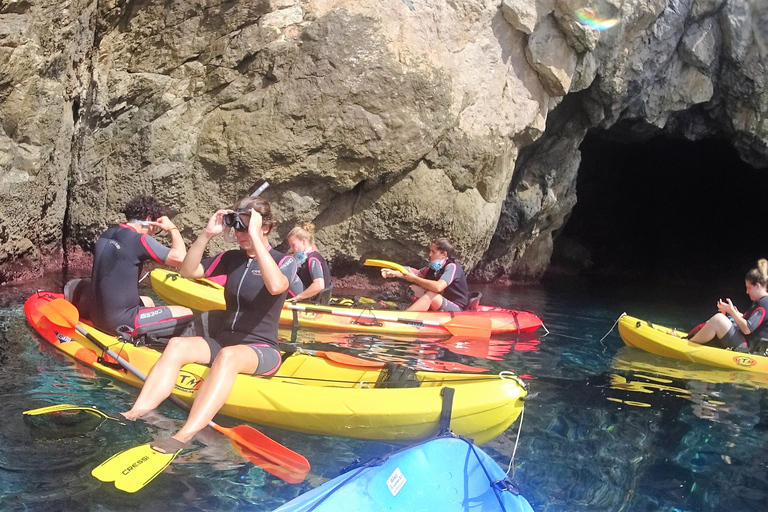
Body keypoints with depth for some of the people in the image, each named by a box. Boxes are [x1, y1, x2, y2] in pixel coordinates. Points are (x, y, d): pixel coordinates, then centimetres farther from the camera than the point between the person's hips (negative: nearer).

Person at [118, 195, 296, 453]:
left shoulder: (285, 262, -3)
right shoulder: (231, 258, 13)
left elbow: (276, 286, -27)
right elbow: (188, 271, 7)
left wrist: (255, 236, -27)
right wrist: (207, 234, -5)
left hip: (261, 350, -6)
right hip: (223, 342, 6)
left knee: (228, 355, -38)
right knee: (176, 345, -22)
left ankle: (184, 437, -52)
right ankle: (134, 415, -36)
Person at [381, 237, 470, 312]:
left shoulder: (452, 267, -19)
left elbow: (438, 287, -34)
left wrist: (414, 279, -26)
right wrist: (394, 273, -4)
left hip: (456, 310, -9)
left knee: (430, 295, -34)